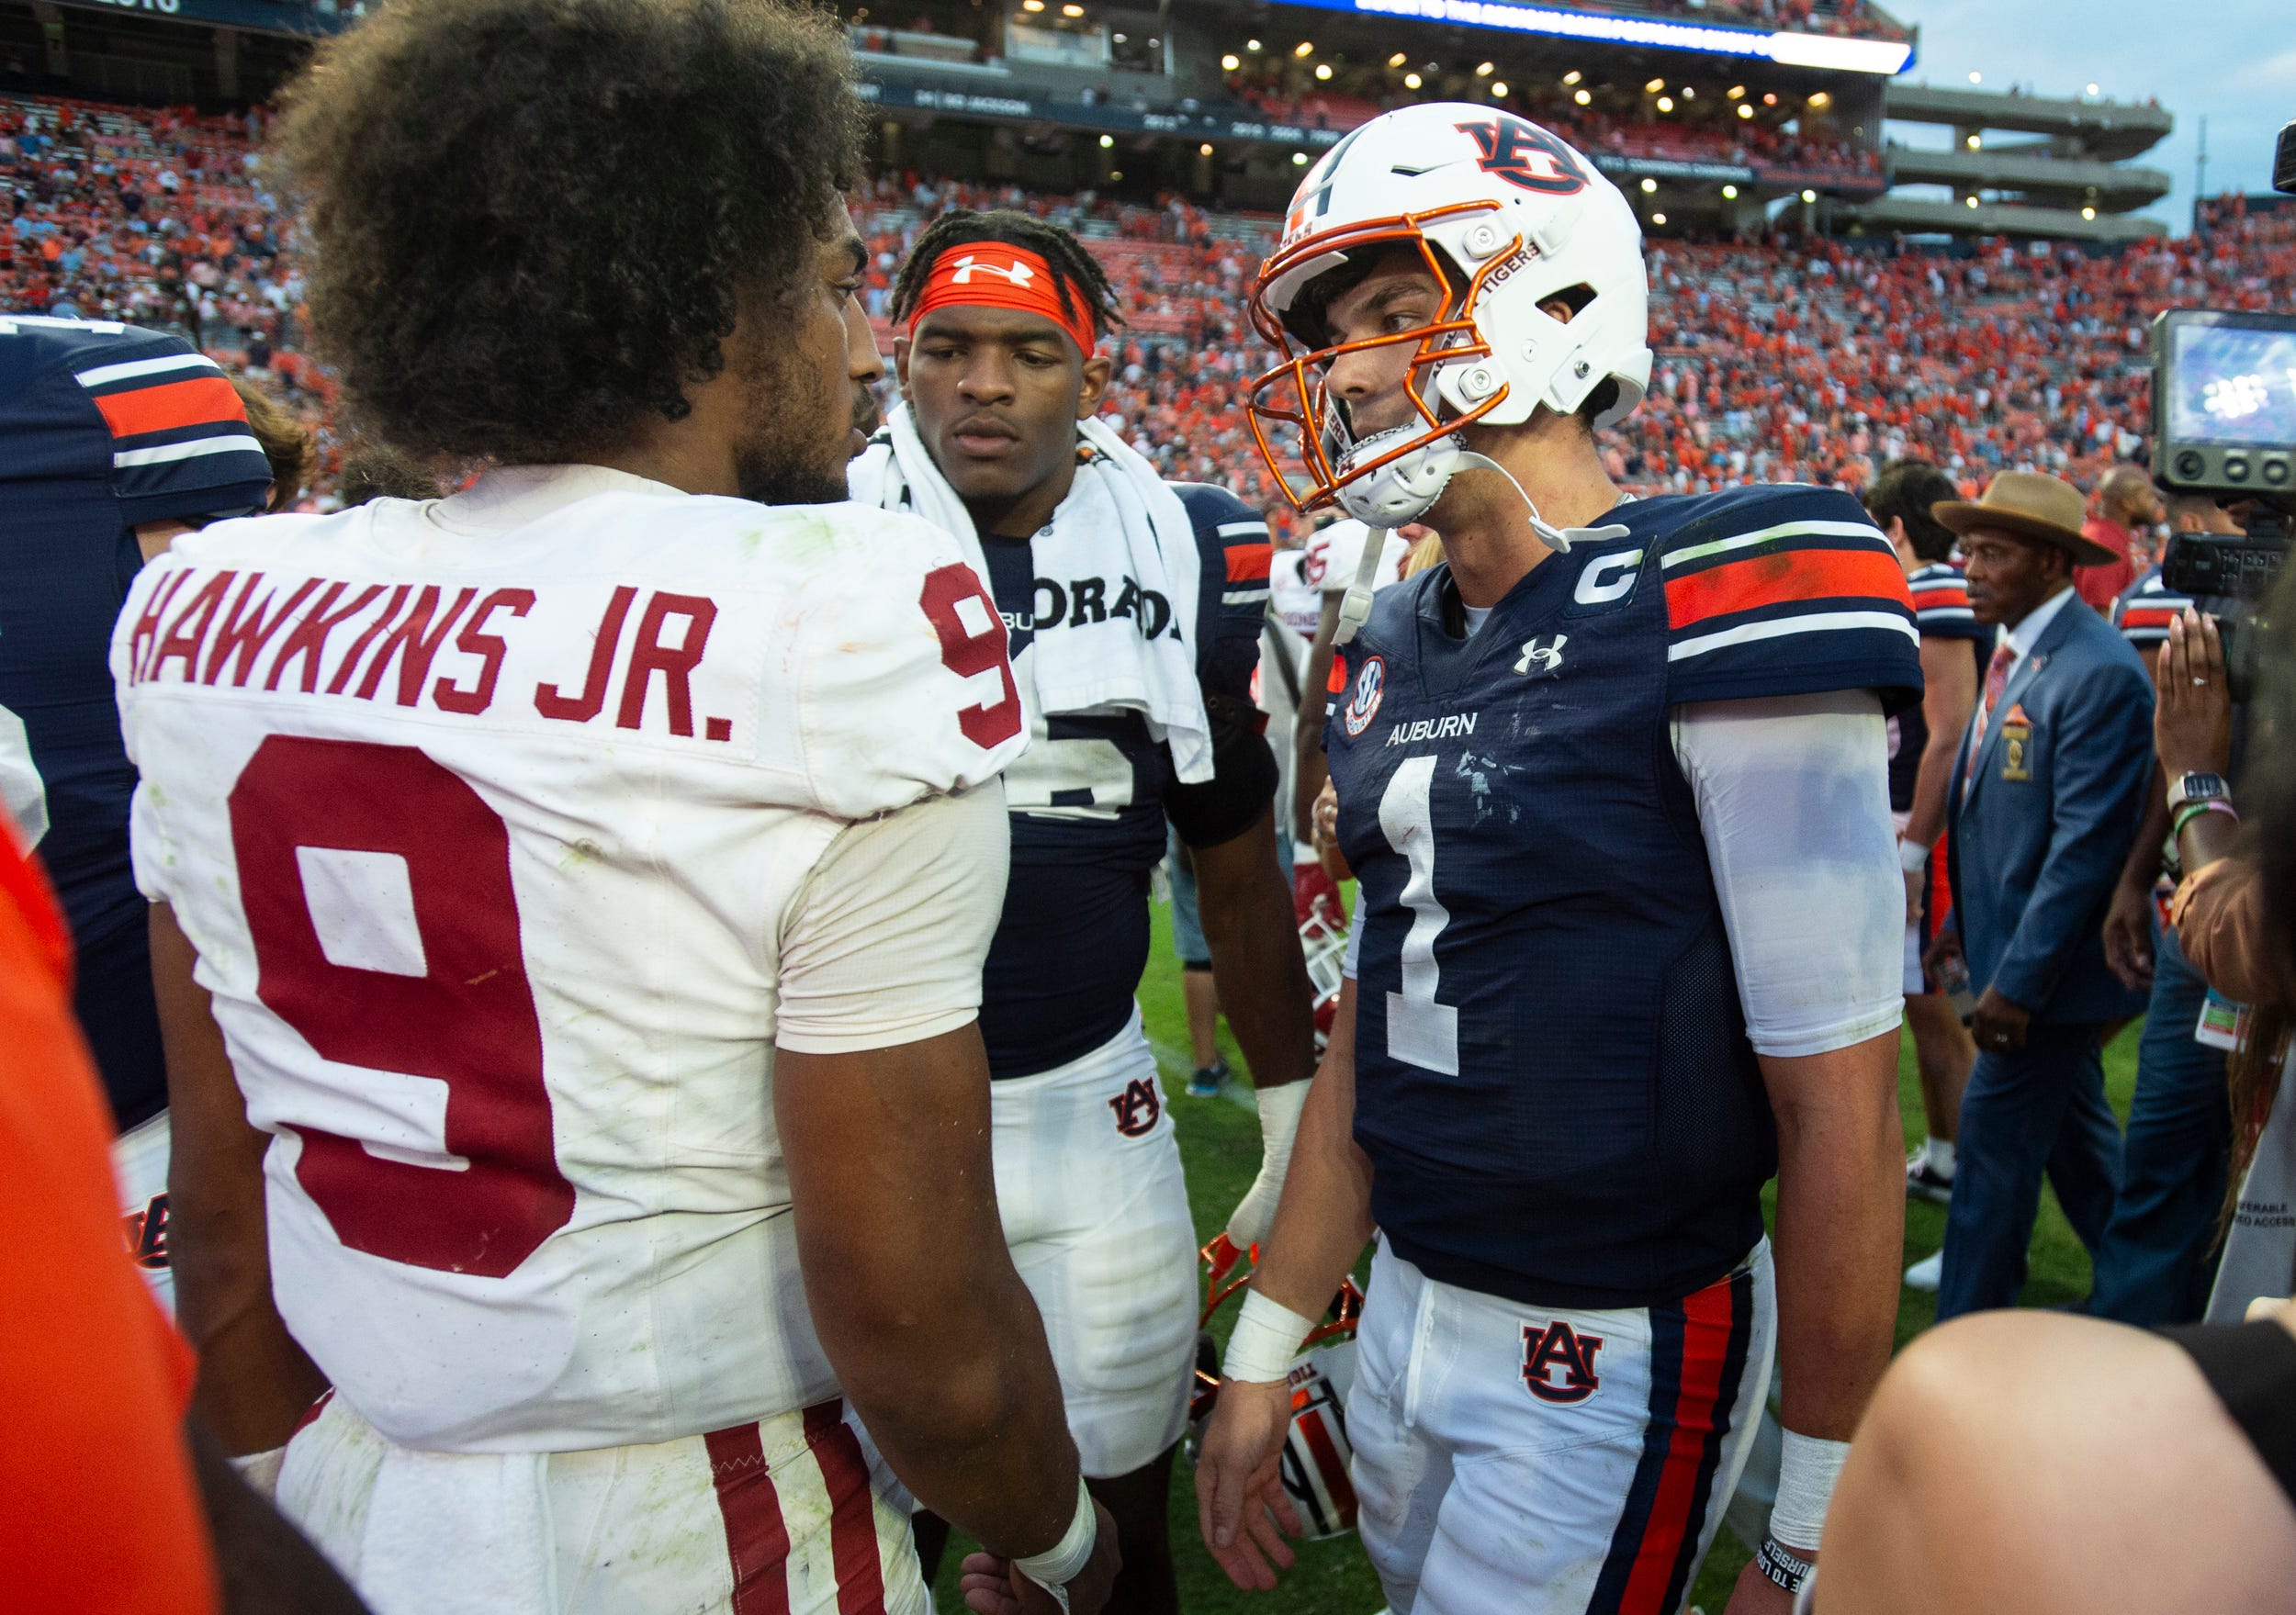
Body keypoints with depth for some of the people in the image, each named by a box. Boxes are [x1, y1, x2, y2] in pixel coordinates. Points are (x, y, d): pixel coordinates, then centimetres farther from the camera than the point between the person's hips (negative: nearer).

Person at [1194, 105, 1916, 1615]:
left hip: (1612, 1362, -7)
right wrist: (1265, 1354, 12)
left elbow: (1840, 1107, -18)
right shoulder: (1398, 652, 4)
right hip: (1407, 1312, 7)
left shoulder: (1714, 612, -19)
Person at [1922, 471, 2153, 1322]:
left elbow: (2086, 845, -24)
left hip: (2048, 962, -9)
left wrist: (2018, 977, -23)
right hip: (2016, 943, 9)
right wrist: (1966, 922, 17)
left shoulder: (2099, 673, -21)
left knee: (1995, 1146, -1)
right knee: (2073, 1133, 21)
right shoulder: (2016, 651, 8)